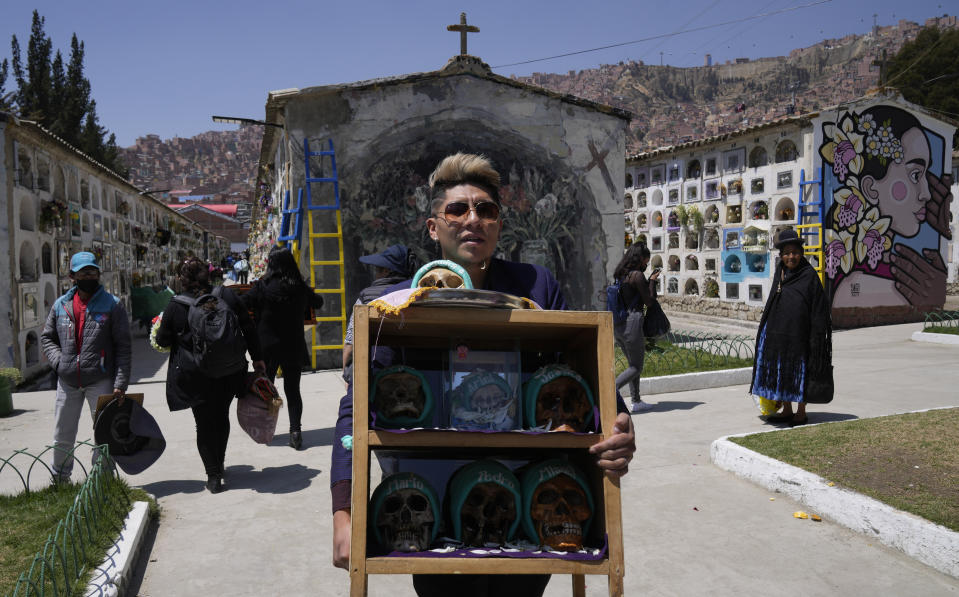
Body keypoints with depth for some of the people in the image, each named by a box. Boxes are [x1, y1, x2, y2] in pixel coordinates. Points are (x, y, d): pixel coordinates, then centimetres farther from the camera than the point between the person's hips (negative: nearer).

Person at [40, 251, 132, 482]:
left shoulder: (112, 305, -2)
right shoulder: (60, 305, 8)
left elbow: (123, 346, -5)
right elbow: (46, 337, 19)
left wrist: (120, 384, -12)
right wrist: (59, 361, -1)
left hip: (100, 380, -3)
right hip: (67, 382, 4)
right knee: (62, 437, 14)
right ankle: (60, 480, 32)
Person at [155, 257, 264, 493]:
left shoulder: (175, 307, -11)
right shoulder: (227, 295, -4)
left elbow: (162, 341, 0)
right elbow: (249, 329, -1)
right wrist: (257, 358, 8)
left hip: (195, 376, -3)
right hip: (228, 373, 3)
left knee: (204, 424, 10)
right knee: (221, 417, 21)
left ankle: (213, 475, 10)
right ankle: (219, 465, 37)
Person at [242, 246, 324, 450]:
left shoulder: (262, 287, -13)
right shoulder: (301, 287, -5)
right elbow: (318, 302, 13)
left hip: (267, 346, -1)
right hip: (294, 347, 2)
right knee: (293, 389, 10)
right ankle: (295, 429, -3)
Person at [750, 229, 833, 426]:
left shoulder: (809, 275, -7)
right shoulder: (780, 273, 10)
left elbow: (819, 307, -9)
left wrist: (816, 335, -14)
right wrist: (766, 331, 13)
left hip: (798, 333, -6)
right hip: (778, 332, 6)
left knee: (800, 372, 4)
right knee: (781, 371, 12)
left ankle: (801, 413, 17)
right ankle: (786, 411, 24)